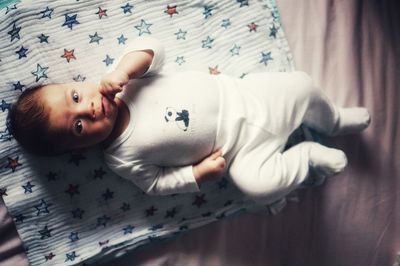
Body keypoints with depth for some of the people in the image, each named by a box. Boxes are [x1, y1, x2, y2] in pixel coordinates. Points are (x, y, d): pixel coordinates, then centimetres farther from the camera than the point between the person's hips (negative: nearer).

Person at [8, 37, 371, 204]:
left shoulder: (120, 82, -11)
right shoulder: (122, 158, -15)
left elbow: (152, 47, -16)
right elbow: (157, 182, -7)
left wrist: (124, 69, -33)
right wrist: (198, 173, -17)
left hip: (243, 96, 3)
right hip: (240, 148, -2)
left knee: (299, 85, -4)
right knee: (258, 184, -25)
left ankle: (335, 121, 29)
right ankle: (309, 155, 5)